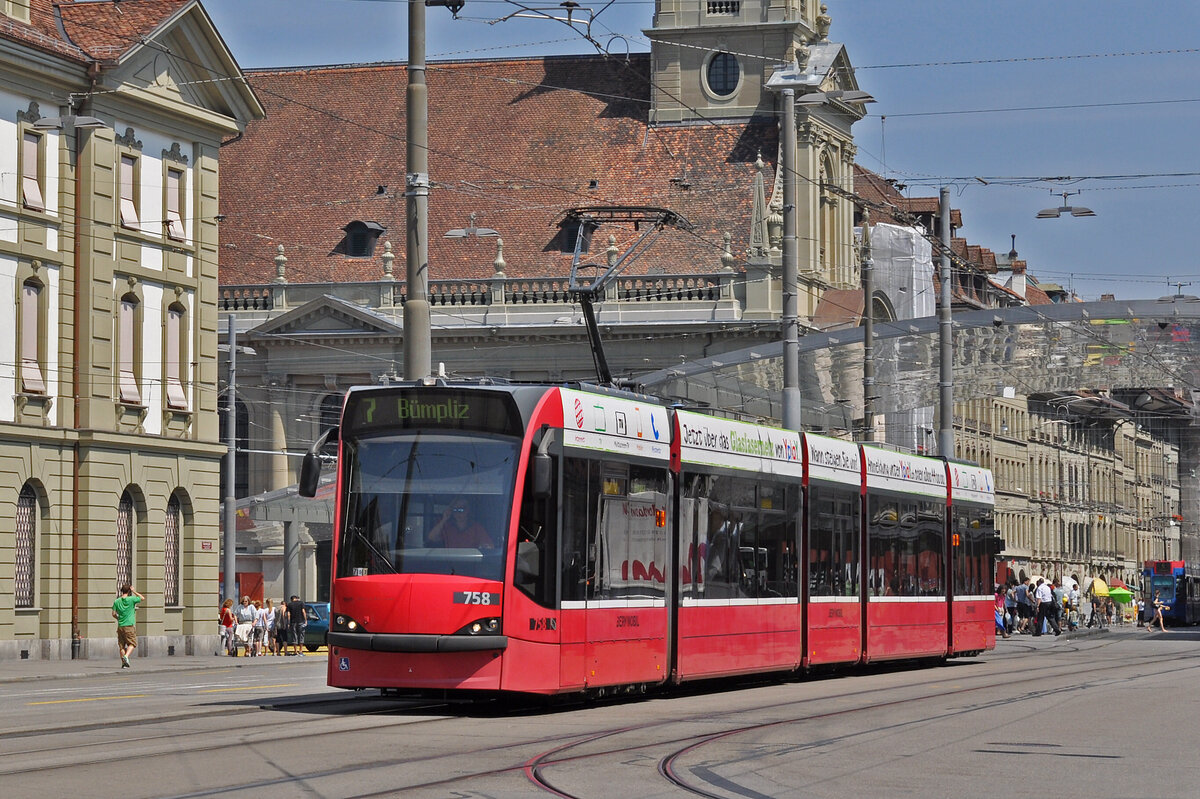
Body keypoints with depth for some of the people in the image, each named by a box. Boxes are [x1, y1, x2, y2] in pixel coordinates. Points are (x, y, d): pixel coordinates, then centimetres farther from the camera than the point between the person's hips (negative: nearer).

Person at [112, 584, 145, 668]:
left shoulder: (117, 601, 3)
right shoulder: (131, 599, -6)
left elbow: (113, 614, 5)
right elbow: (143, 598, 7)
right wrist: (134, 592, 10)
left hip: (120, 626, 3)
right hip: (129, 626, -3)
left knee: (121, 645, 9)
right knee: (132, 643, 3)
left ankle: (123, 662, 6)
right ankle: (126, 656, -21)